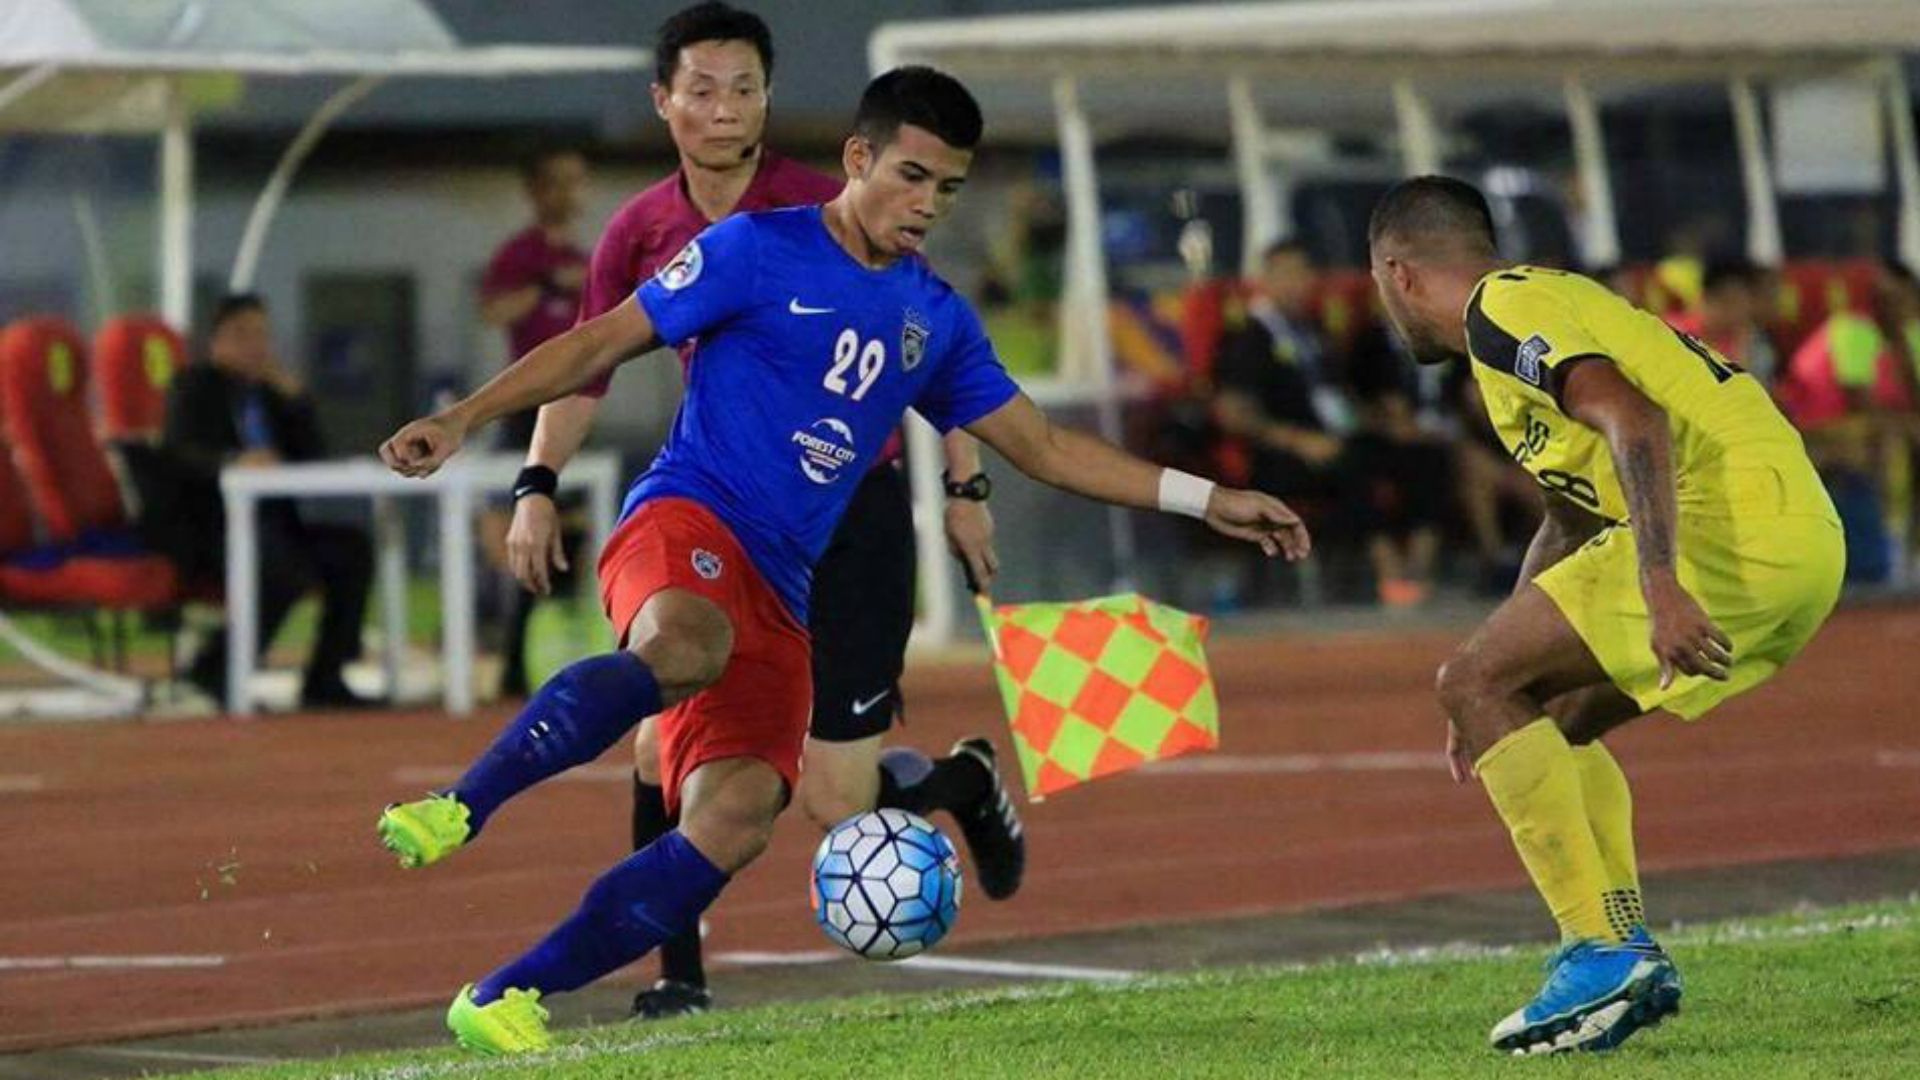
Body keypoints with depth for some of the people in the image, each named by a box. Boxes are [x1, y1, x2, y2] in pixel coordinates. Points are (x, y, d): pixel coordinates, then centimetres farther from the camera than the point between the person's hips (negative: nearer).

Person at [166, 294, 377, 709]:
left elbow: (313, 456, 15)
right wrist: (234, 461, -33)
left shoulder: (271, 392, 25)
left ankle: (325, 679, -14)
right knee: (288, 566, -34)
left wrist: (293, 395, 3)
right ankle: (215, 671, -22)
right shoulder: (195, 387, 8)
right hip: (211, 527, -7)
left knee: (352, 548, -17)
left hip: (274, 519, 7)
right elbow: (182, 453, -12)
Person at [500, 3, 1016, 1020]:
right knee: (664, 743, -14)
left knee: (834, 801, -5)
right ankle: (679, 977, -2)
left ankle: (960, 782, 28)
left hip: (851, 508, -4)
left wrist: (965, 487, -7)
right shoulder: (641, 233, 1)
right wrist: (536, 488, 0)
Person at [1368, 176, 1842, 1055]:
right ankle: (1628, 955, 11)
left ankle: (1602, 951, -13)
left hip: (1730, 524, -10)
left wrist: (1660, 586, -30)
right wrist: (1505, 702, 44)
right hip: (1804, 547, 10)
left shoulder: (1500, 309, -2)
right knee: (1554, 720, 20)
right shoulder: (1542, 302, 29)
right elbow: (1569, 524, 40)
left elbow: (1634, 422, -20)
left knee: (1473, 684, -5)